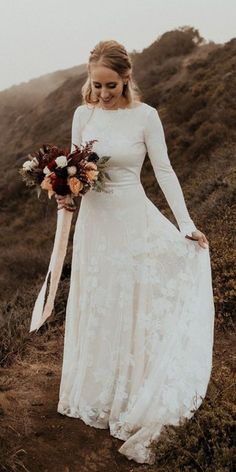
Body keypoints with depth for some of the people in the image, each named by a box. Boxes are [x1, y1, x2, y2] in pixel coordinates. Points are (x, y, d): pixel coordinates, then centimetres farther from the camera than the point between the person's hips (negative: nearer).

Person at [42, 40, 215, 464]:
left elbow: (164, 172, -7)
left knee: (138, 307, -1)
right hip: (93, 221, 4)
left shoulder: (145, 116, -8)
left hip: (133, 220, -3)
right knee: (97, 308, 14)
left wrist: (186, 225, -11)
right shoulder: (82, 115, 1)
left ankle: (141, 412, 12)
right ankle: (97, 395, 34)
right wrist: (65, 191, -12)